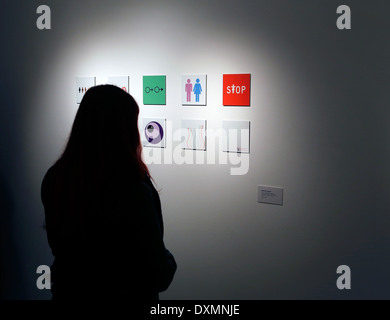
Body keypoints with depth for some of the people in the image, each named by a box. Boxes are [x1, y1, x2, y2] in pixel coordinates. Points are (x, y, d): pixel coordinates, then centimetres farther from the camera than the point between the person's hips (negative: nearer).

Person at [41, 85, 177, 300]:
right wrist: (168, 261, -2)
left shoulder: (54, 179, -11)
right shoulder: (133, 191, -29)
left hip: (68, 291, 5)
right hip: (126, 292, -5)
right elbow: (159, 276, -22)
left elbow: (57, 244, 5)